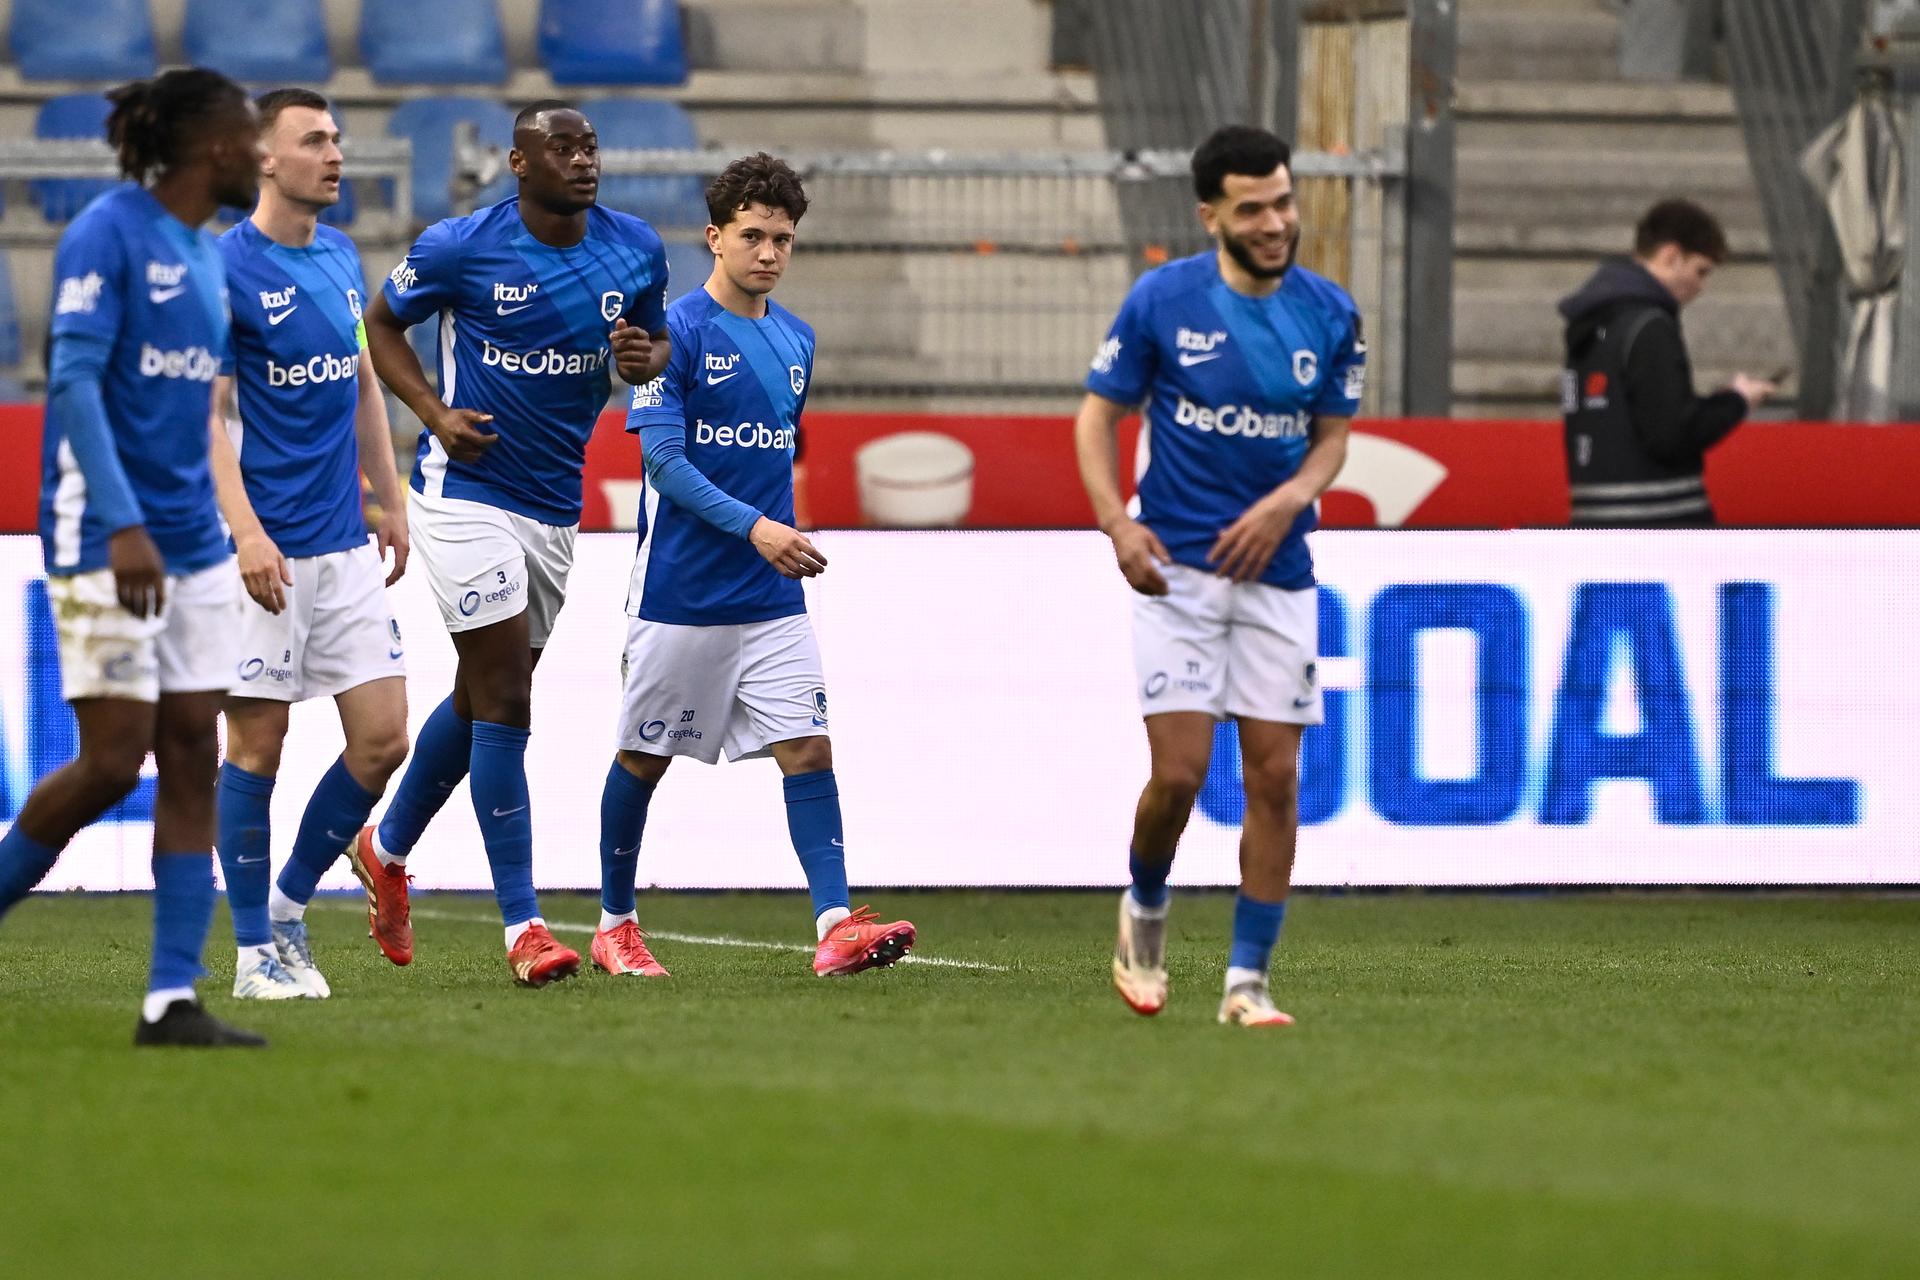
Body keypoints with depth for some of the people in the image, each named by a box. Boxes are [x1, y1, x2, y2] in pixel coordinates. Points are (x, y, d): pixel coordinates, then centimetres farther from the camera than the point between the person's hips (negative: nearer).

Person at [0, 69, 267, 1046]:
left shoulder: (205, 256, 14)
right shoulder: (108, 234, -10)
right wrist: (123, 527, -25)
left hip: (193, 550, 8)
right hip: (107, 539, -8)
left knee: (192, 762, 1)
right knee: (113, 760, -10)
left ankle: (171, 1000, 0)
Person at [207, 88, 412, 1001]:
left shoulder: (342, 259, 12)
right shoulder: (227, 267, -10)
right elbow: (208, 414, -13)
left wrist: (389, 499, 21)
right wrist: (245, 532, -21)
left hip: (346, 545, 7)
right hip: (267, 548, -7)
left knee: (382, 739, 2)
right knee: (256, 743, -2)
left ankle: (289, 906, 19)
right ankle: (257, 951, 7)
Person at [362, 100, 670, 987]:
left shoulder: (635, 251, 1)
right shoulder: (461, 247, -11)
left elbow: (656, 345, 14)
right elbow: (381, 324, 2)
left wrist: (644, 359, -11)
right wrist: (435, 412, -13)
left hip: (554, 506, 6)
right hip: (467, 489, -6)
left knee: (484, 695, 17)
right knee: (504, 698, -11)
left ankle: (387, 850, 40)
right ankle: (522, 925, -10)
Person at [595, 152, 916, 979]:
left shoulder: (795, 341, 11)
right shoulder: (676, 332, -9)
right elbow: (662, 458, -15)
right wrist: (752, 526, -24)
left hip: (772, 599, 5)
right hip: (680, 593, -5)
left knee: (806, 747, -8)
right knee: (645, 756, 7)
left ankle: (836, 926, -15)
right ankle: (615, 925, 21)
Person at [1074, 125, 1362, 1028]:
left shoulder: (1330, 313, 1)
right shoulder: (1161, 300, -6)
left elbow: (1332, 435, 10)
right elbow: (1099, 412, 1)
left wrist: (1289, 501, -10)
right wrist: (1115, 521, -14)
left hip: (1278, 571, 3)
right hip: (1176, 569, -2)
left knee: (1274, 776, -3)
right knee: (1179, 772, -9)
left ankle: (1248, 980, 5)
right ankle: (1145, 912, 22)